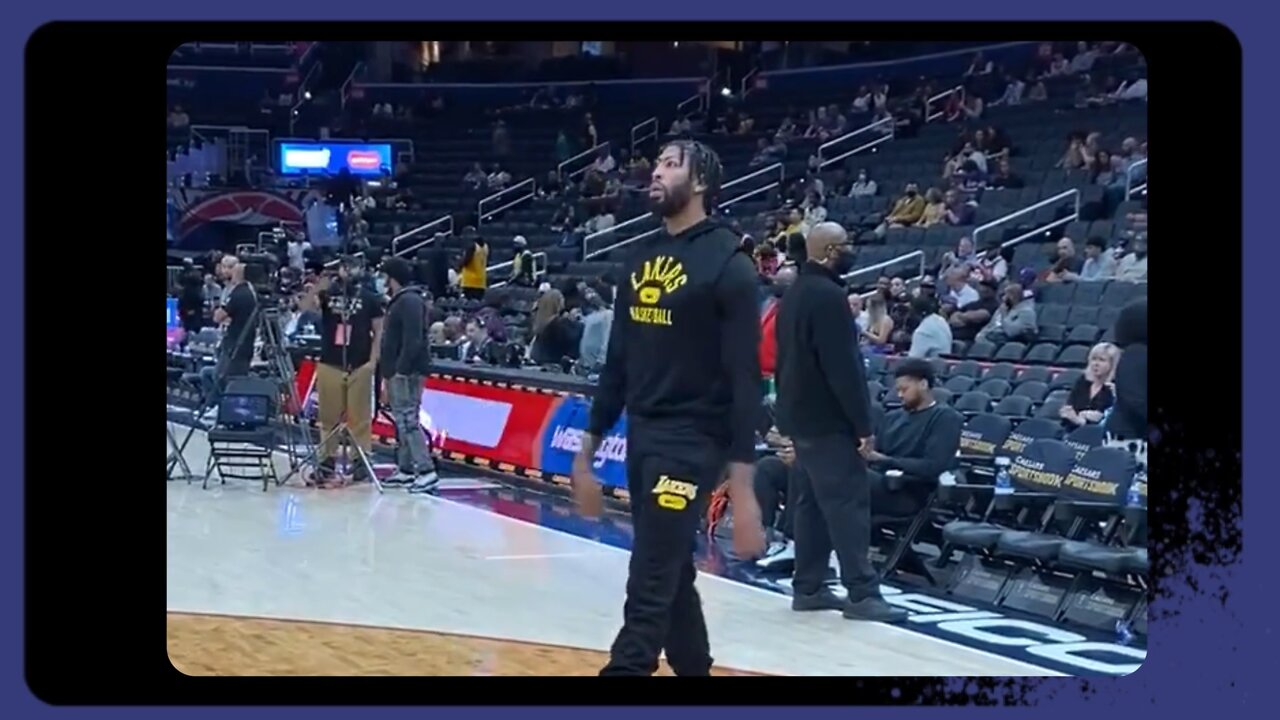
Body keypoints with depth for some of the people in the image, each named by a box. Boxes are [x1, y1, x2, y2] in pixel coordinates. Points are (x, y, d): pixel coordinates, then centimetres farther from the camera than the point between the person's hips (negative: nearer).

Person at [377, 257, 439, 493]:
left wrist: (401, 370, -23)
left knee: (408, 420, -14)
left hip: (407, 372, -11)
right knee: (402, 421, 12)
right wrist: (388, 370, 18)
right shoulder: (398, 301, 19)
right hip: (397, 371, 11)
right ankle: (405, 469, 18)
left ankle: (426, 471, -16)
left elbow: (413, 341, -22)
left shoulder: (410, 301, -14)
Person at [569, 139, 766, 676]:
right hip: (641, 438, 7)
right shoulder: (641, 262, 11)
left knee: (649, 590, -9)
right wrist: (588, 451, 15)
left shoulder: (726, 264, -10)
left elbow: (744, 378, -13)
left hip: (692, 444, -7)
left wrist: (741, 482, -18)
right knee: (672, 580, 15)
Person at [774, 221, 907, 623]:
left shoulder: (796, 293, 14)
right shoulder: (828, 295, -17)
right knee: (848, 503, -9)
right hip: (826, 418, -10)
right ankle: (862, 593, -10)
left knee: (811, 501, 12)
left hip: (800, 414, 10)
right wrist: (863, 421, -18)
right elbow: (842, 366, -21)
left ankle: (808, 587, 15)